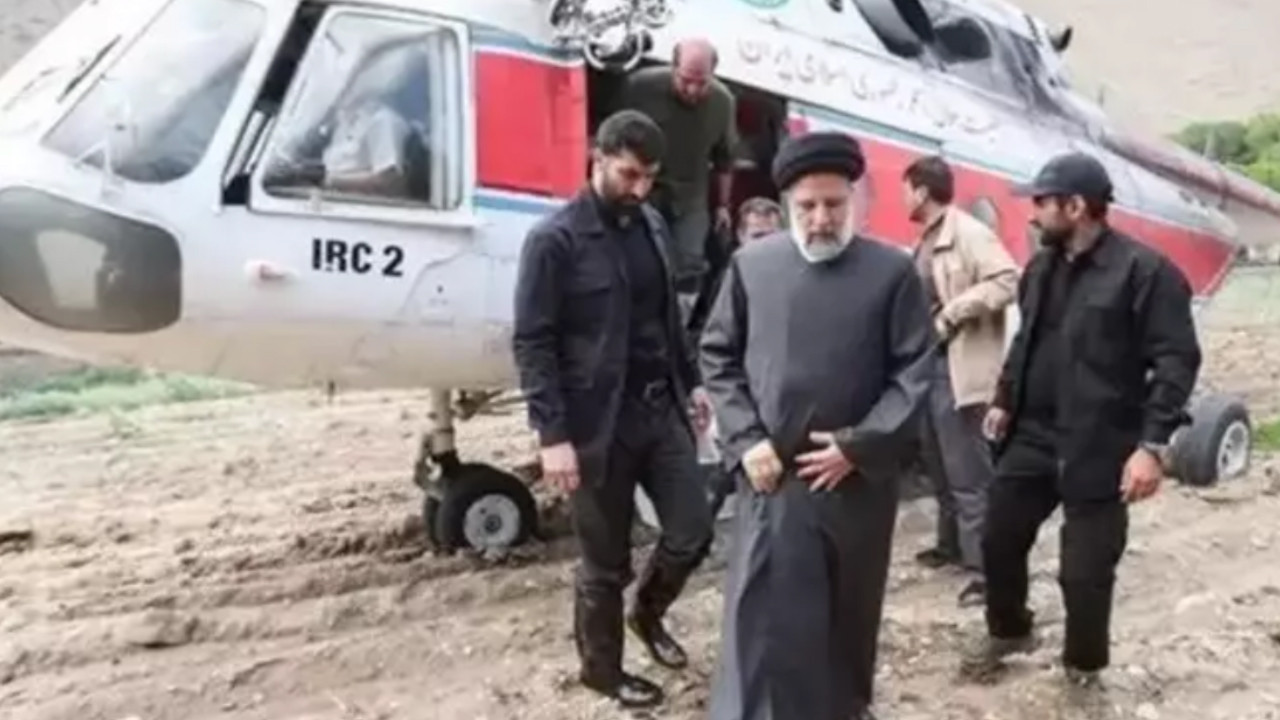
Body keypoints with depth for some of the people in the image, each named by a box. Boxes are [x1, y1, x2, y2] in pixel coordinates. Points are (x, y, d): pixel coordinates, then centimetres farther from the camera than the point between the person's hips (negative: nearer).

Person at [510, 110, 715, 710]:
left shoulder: (652, 226, 9)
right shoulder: (555, 239, -12)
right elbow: (532, 344, -13)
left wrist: (691, 383, 16)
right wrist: (553, 435, -17)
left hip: (661, 410, 6)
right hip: (598, 424, -6)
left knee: (692, 533, 9)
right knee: (605, 563, 8)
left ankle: (648, 613, 38)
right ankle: (601, 668, 31)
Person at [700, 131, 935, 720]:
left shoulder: (893, 272, -3)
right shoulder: (751, 265, 0)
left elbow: (914, 372, -4)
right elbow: (717, 357, 5)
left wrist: (860, 446, -12)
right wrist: (745, 440, -6)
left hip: (859, 479, 1)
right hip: (772, 477, -1)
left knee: (852, 610, 18)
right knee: (765, 620, -1)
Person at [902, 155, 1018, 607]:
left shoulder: (969, 234, -12)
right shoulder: (926, 241, 16)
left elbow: (1007, 282, -23)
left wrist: (950, 316, -22)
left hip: (957, 369, -10)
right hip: (927, 365, 10)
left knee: (967, 473, -7)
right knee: (940, 466, 19)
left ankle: (984, 568, -1)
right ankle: (952, 544, 34)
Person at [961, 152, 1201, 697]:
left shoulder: (1144, 271, -13)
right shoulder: (1041, 268, 9)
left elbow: (1177, 360, -15)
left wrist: (1152, 442, -20)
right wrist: (1004, 400, 19)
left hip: (1098, 448, -6)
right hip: (1032, 434, 7)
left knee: (1086, 570, 4)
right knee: (999, 539, 15)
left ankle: (1083, 667, 29)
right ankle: (1007, 631, 40)